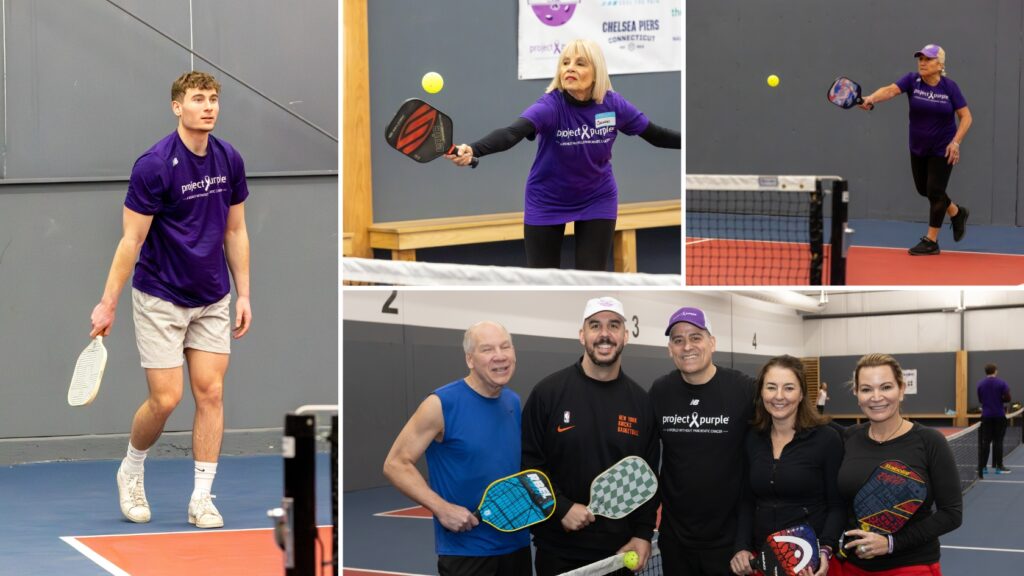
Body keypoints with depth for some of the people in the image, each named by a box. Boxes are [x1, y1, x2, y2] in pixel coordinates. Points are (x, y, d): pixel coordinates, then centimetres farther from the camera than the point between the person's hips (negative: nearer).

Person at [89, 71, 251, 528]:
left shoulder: (229, 160, 0)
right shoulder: (154, 165, -17)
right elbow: (132, 239, -13)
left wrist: (243, 293, 6)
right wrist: (107, 303, -12)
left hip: (212, 301, 5)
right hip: (160, 299, -5)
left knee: (210, 393, -2)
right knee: (166, 399, -5)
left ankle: (201, 499, 5)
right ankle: (131, 471, 23)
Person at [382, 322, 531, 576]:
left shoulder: (514, 402, 7)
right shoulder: (441, 405, -11)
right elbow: (395, 464, -11)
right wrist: (442, 508, -20)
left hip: (517, 544, 6)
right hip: (466, 552, -6)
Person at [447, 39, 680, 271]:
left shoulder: (613, 104, -15)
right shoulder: (550, 106, -27)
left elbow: (655, 135, 0)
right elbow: (511, 133, -45)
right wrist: (472, 150, -63)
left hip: (597, 201, 2)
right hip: (547, 203, -2)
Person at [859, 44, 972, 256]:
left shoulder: (949, 87, -13)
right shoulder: (912, 81, -10)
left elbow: (966, 117, -8)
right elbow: (890, 90, -27)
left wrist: (956, 142, -20)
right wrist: (871, 98, -47)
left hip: (942, 149, -4)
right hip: (918, 148, 4)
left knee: (934, 191, -5)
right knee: (923, 189, 14)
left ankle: (931, 241, 8)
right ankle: (957, 212, 40)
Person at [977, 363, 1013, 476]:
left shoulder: (980, 384, 3)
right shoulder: (1001, 383, -8)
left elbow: (980, 399, 10)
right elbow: (1008, 398, -9)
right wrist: (1000, 399, 9)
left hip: (986, 415, 3)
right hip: (999, 415, -3)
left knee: (985, 441, 5)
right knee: (998, 441, 1)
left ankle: (983, 467, 4)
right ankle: (999, 466, 1)